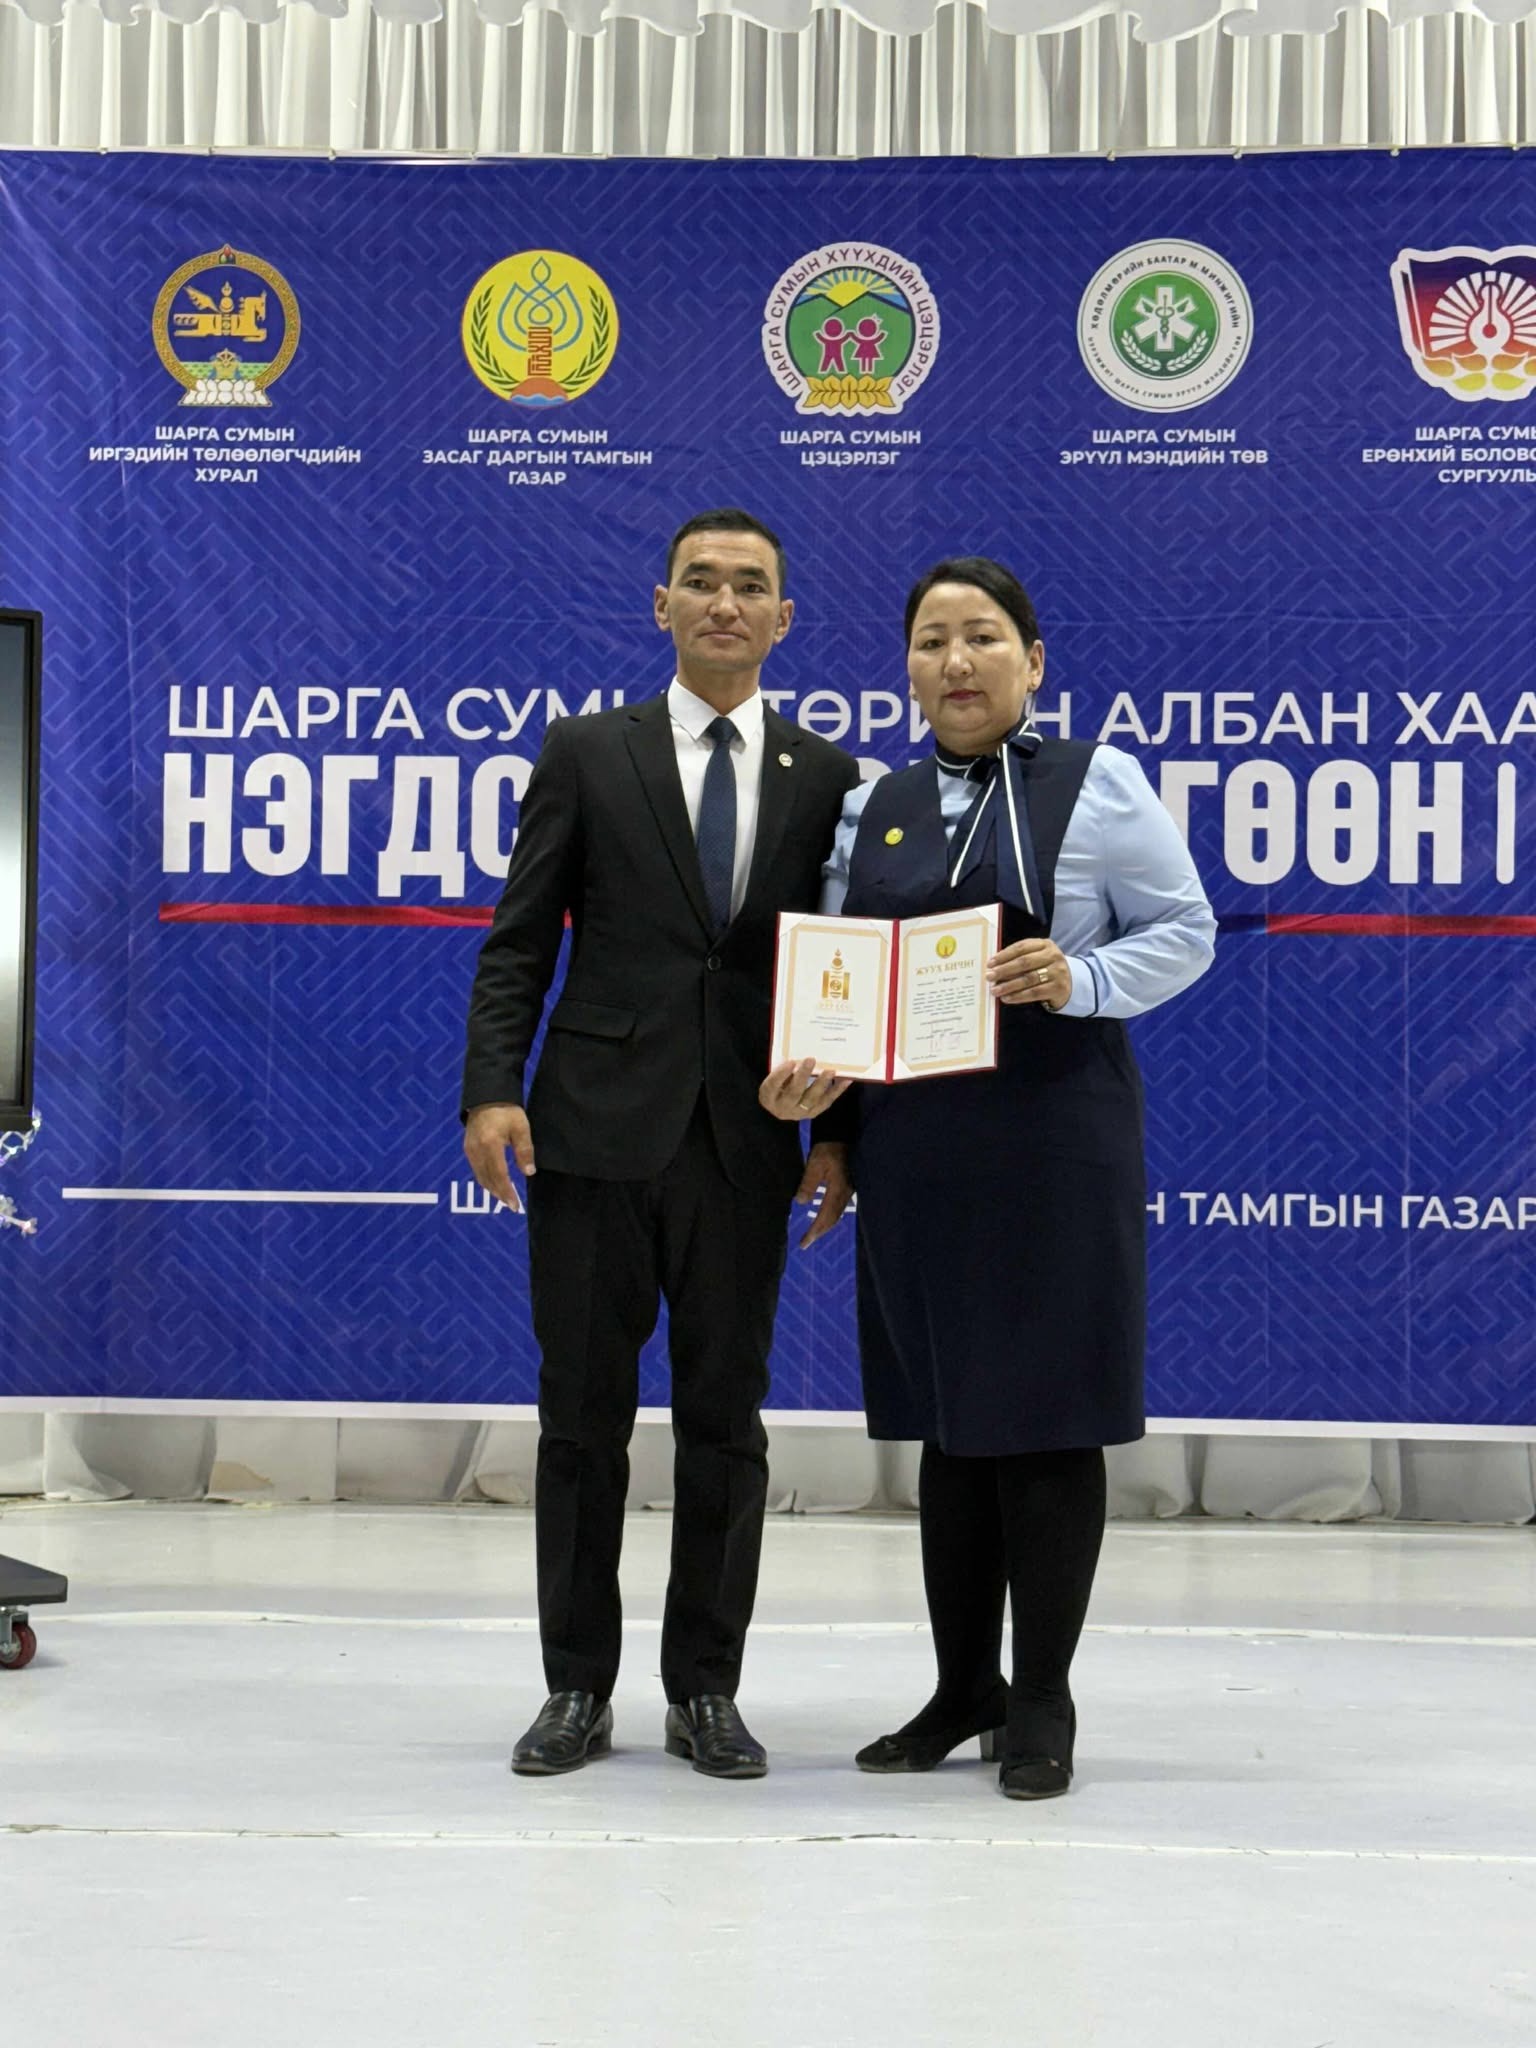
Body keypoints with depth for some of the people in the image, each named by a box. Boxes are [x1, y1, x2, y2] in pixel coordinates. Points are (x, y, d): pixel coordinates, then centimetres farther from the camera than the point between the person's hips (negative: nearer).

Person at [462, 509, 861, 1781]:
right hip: (595, 1133, -1)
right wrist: (493, 1087, -10)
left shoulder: (827, 778, 8)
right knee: (584, 1418, 5)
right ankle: (579, 1688, 15)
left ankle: (706, 1689, 17)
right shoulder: (586, 754, 5)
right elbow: (520, 944, 2)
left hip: (745, 1144, 1)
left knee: (726, 1422, 6)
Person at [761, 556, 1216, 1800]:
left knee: (1046, 1416, 0)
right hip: (912, 1141, 5)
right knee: (947, 1417, 11)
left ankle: (1041, 1702, 11)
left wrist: (1079, 977, -19)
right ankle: (964, 1689, 23)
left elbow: (1185, 934, -2)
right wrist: (808, 1073, -7)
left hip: (1055, 1136, -5)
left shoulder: (1098, 784, -1)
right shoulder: (875, 808, 12)